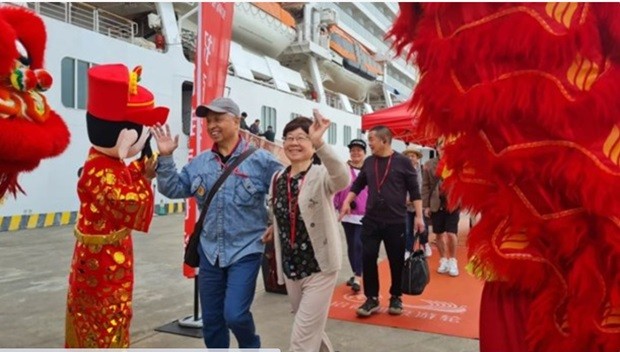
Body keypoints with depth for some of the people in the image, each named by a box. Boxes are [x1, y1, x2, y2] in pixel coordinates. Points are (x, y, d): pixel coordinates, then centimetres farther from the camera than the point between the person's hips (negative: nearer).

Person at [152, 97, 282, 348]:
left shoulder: (259, 160, -9)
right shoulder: (198, 163, 6)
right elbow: (172, 189, 7)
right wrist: (165, 158, -3)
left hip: (245, 251, -5)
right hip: (210, 251, 5)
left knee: (235, 315, -10)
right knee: (211, 321, 13)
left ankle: (250, 345, 25)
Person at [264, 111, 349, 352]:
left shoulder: (321, 175, -14)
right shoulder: (277, 179, 4)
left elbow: (343, 179, -39)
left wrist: (320, 144, -53)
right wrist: (280, 266, 16)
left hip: (319, 269, -6)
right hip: (290, 270, 6)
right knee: (312, 332, 23)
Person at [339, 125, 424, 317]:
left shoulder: (402, 161, -5)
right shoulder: (369, 162, 7)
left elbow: (414, 190, -4)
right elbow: (358, 184, 16)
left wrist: (419, 216, -8)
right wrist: (347, 202, 2)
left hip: (395, 221, -3)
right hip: (371, 220, 3)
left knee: (396, 261, 7)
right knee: (368, 258, 0)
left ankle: (396, 298, 25)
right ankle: (372, 299, 14)